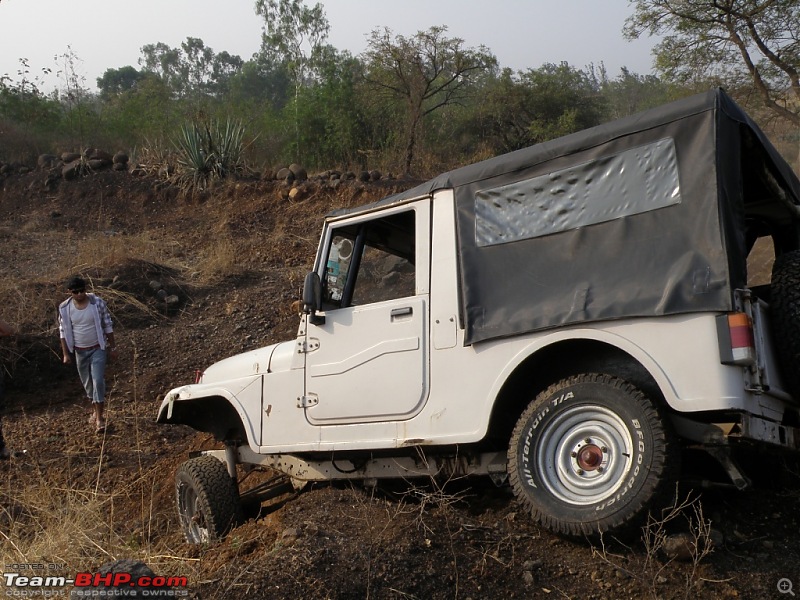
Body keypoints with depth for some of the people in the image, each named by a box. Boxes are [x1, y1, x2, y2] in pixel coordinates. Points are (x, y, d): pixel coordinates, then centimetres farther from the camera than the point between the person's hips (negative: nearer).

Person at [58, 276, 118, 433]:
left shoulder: (98, 302, -13)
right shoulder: (64, 308, -8)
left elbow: (108, 326, -5)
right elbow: (63, 332, 1)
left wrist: (112, 347, -2)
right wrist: (66, 354, -1)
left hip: (98, 349, -3)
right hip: (80, 351, 3)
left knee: (98, 381, -10)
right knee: (87, 383, 15)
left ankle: (99, 417, -1)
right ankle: (95, 411, 35)